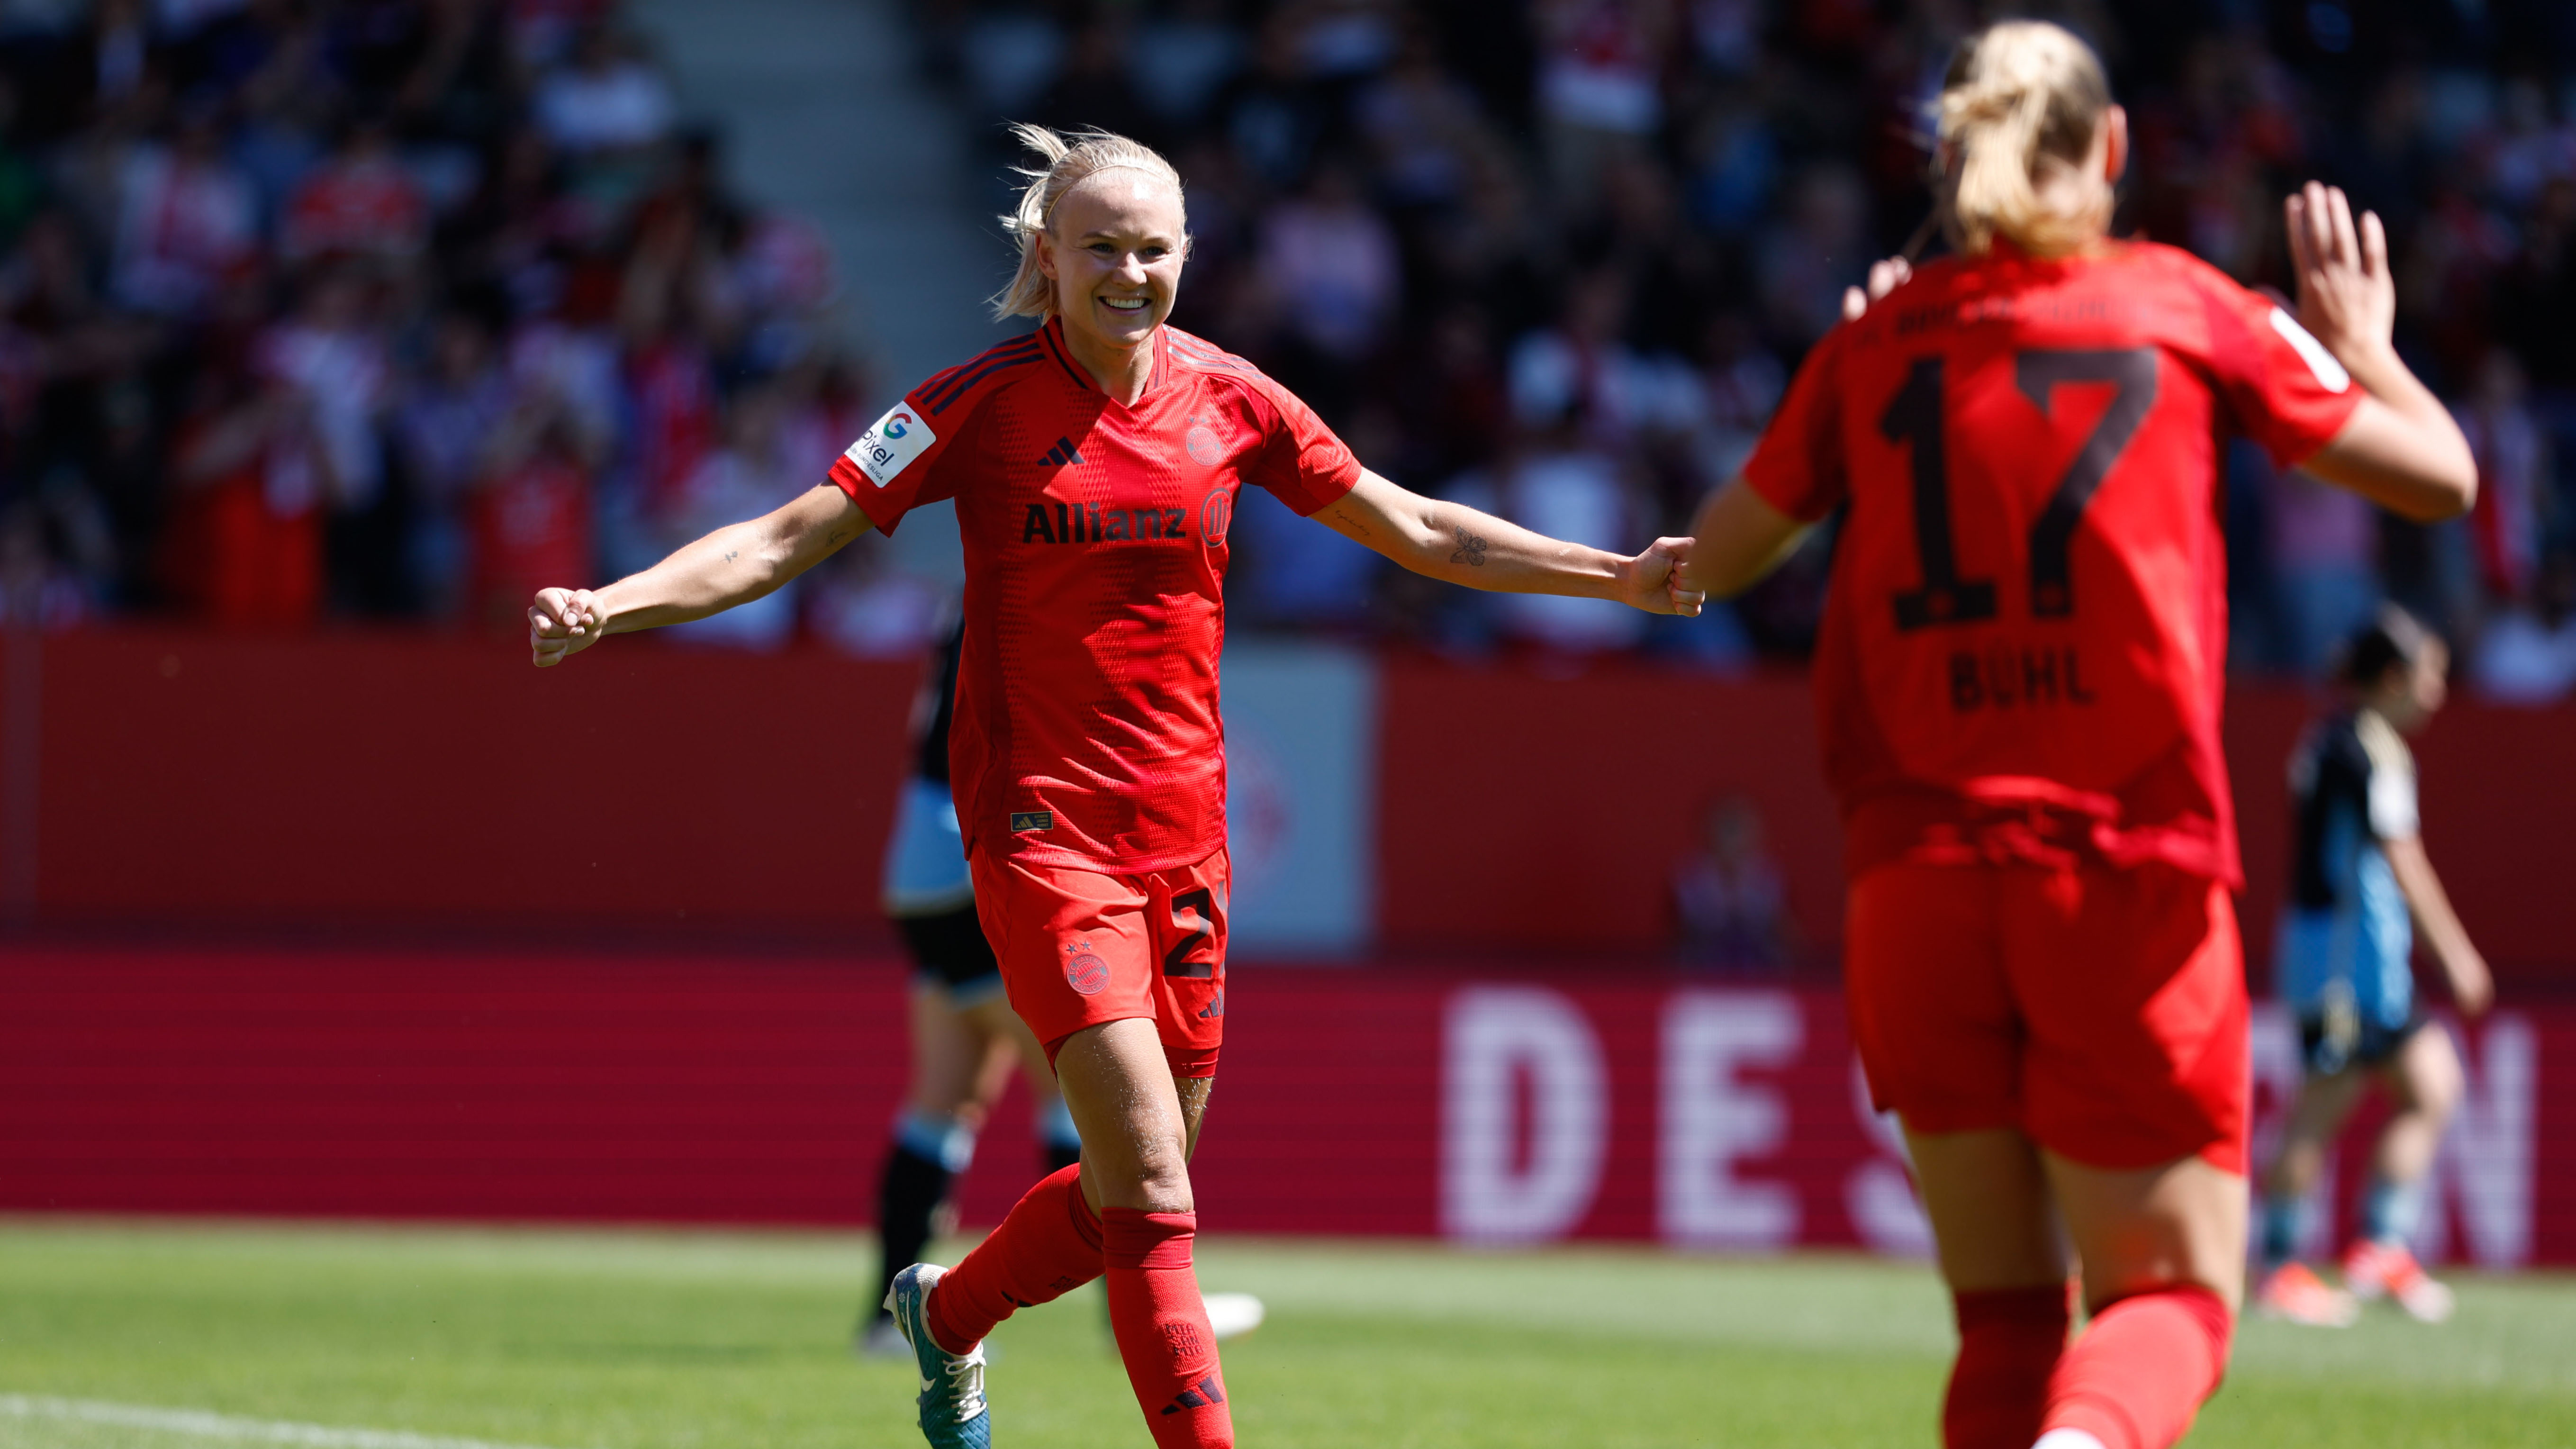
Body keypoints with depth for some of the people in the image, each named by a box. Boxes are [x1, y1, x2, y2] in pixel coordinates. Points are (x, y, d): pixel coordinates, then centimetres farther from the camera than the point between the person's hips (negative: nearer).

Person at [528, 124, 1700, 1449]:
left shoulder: (1230, 399, 4)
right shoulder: (984, 403, -7)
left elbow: (1424, 534, 14)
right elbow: (788, 540, -9)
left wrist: (1619, 578, 11)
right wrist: (612, 605, -22)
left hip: (1184, 829, 5)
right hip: (1043, 827, -5)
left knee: (1141, 1189, 11)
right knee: (1149, 1184, -15)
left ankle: (948, 1312, 38)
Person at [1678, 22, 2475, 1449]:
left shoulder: (1880, 342, 7)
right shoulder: (2185, 308, 3)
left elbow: (1710, 563, 17)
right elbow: (2438, 474, 7)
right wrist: (2361, 341, 26)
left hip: (1915, 869, 2)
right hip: (2132, 867, -2)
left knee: (2004, 1313, 11)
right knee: (2173, 1293, 1)